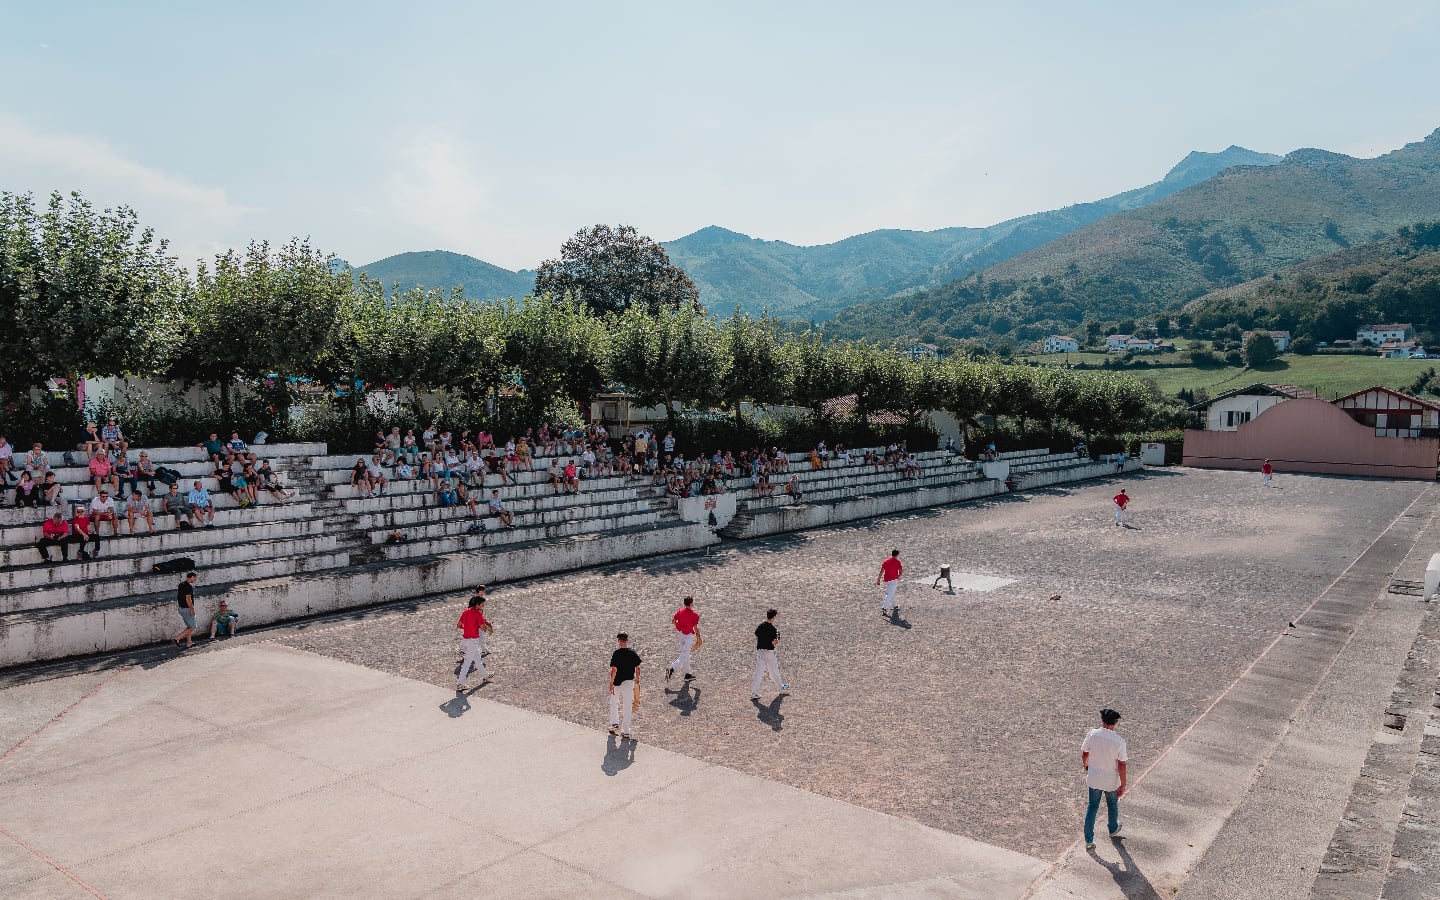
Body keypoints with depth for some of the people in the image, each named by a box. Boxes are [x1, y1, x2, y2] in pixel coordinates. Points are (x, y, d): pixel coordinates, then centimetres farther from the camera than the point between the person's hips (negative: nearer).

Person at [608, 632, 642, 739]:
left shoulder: (616, 653, -15)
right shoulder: (633, 653, -2)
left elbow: (614, 669, -17)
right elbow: (637, 668, 5)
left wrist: (611, 684, -11)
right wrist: (637, 679, 20)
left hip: (617, 682, -3)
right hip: (629, 682, 3)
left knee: (614, 703, 22)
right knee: (628, 706, 8)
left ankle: (614, 723, 21)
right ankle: (626, 732, 11)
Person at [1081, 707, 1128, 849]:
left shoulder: (1092, 734, -16)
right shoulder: (1119, 741, -22)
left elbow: (1084, 754, -3)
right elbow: (1121, 765, -16)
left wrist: (1086, 766, 18)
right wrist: (1123, 785, -4)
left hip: (1093, 779, 1)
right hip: (1111, 781, -1)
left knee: (1092, 807, 16)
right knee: (1112, 804, 26)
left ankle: (1089, 840, 18)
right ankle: (1113, 830, 51)